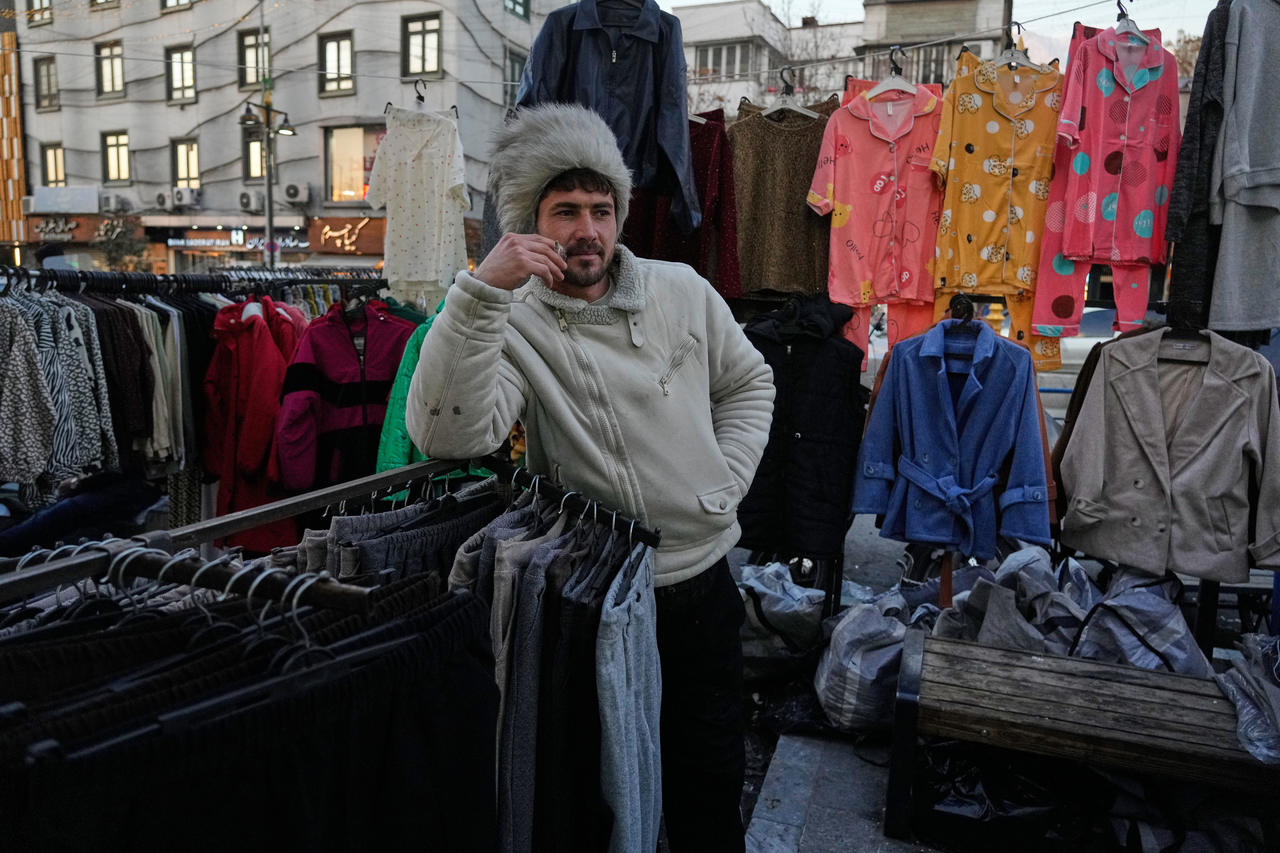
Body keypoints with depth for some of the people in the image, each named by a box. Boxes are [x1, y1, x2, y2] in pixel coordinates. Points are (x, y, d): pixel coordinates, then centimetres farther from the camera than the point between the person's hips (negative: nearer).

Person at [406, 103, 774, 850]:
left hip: (703, 576, 4)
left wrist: (728, 480, 2)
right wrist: (482, 288, -32)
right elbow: (449, 435, -28)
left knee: (712, 776, 19)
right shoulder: (512, 323, -10)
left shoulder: (683, 291, 2)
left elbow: (749, 382, 15)